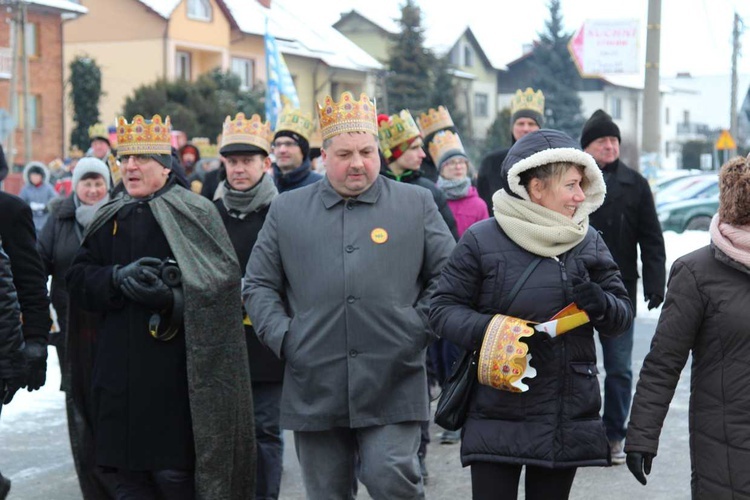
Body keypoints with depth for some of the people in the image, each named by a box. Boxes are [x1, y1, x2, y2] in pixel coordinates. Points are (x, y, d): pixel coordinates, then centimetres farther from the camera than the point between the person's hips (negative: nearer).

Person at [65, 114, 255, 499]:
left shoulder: (194, 214, -1)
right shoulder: (108, 220, 15)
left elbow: (220, 286, -9)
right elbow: (77, 280, 8)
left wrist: (172, 298, -25)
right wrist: (118, 277, -12)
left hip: (174, 380, -5)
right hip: (115, 383, 5)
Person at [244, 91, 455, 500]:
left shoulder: (416, 204, 7)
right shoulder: (286, 210, 10)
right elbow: (258, 285, 13)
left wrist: (421, 327, -3)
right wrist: (282, 337, -1)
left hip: (393, 387, -2)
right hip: (314, 389, 2)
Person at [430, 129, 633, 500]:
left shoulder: (589, 242, 8)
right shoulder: (481, 240, -6)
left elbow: (623, 316, 10)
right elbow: (443, 309, -3)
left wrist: (601, 305, -14)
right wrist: (490, 329, -21)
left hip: (569, 421, 4)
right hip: (497, 418, -4)